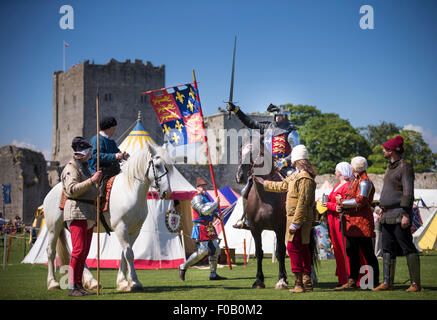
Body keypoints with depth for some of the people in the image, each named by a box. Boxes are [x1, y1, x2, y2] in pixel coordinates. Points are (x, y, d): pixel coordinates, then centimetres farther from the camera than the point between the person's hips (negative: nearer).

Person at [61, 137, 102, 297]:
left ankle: (79, 285, 10)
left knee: (84, 252, 7)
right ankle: (72, 288, -15)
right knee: (79, 250, -15)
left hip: (88, 215, 10)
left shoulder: (84, 167, 22)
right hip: (76, 213, -10)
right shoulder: (71, 168, -7)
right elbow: (72, 190, -21)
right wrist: (91, 180, -22)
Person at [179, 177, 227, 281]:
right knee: (202, 251, -12)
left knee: (215, 250, 6)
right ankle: (183, 267, 3)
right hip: (201, 229, -9)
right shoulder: (197, 199, -12)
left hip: (210, 228, 9)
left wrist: (217, 214, 14)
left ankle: (213, 274, 11)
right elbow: (204, 211, -26)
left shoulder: (206, 197, 17)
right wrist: (215, 203, -16)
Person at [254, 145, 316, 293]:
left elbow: (302, 203, -23)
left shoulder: (305, 178, -18)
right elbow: (282, 186, 31)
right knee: (303, 249, 12)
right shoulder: (296, 175, 15)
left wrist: (295, 223, -24)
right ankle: (307, 282, 17)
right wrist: (264, 183, 39)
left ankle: (298, 283, -9)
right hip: (295, 218, 10)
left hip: (299, 219, -10)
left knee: (293, 247, -11)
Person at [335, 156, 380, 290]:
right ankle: (352, 282, 13)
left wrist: (342, 203, -12)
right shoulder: (355, 181, 20)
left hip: (362, 222, -10)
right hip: (351, 223, 10)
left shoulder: (365, 182, -10)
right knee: (352, 253, 9)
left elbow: (360, 201, -21)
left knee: (368, 254, -5)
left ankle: (375, 283, -1)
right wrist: (342, 207, 7)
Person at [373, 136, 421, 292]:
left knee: (408, 248, -6)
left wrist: (406, 214, -21)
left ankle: (415, 283, -4)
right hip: (387, 217, 9)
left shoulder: (405, 167, -9)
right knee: (387, 250, 9)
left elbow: (408, 193, -16)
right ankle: (387, 282, 13)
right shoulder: (390, 168, 18)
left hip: (399, 215, -9)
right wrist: (382, 209, 21)